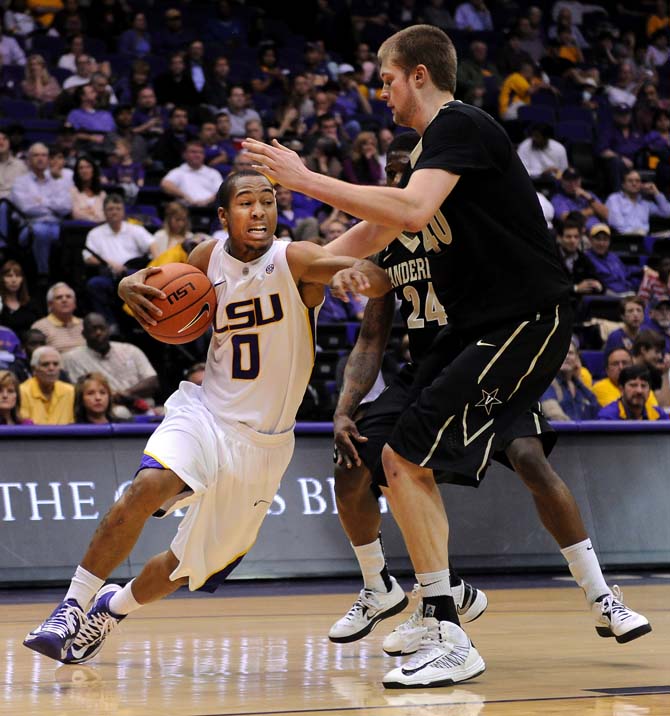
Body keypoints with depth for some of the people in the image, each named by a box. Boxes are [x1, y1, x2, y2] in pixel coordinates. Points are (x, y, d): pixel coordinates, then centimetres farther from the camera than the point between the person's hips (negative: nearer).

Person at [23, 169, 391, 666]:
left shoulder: (295, 260, -15)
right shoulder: (210, 259, -3)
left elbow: (380, 281, -30)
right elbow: (153, 280, 14)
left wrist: (357, 275, -56)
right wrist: (133, 286, -11)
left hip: (263, 444, -1)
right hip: (205, 414, 1)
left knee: (189, 567, 11)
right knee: (150, 485, -32)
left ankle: (112, 609, 40)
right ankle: (73, 606, -22)